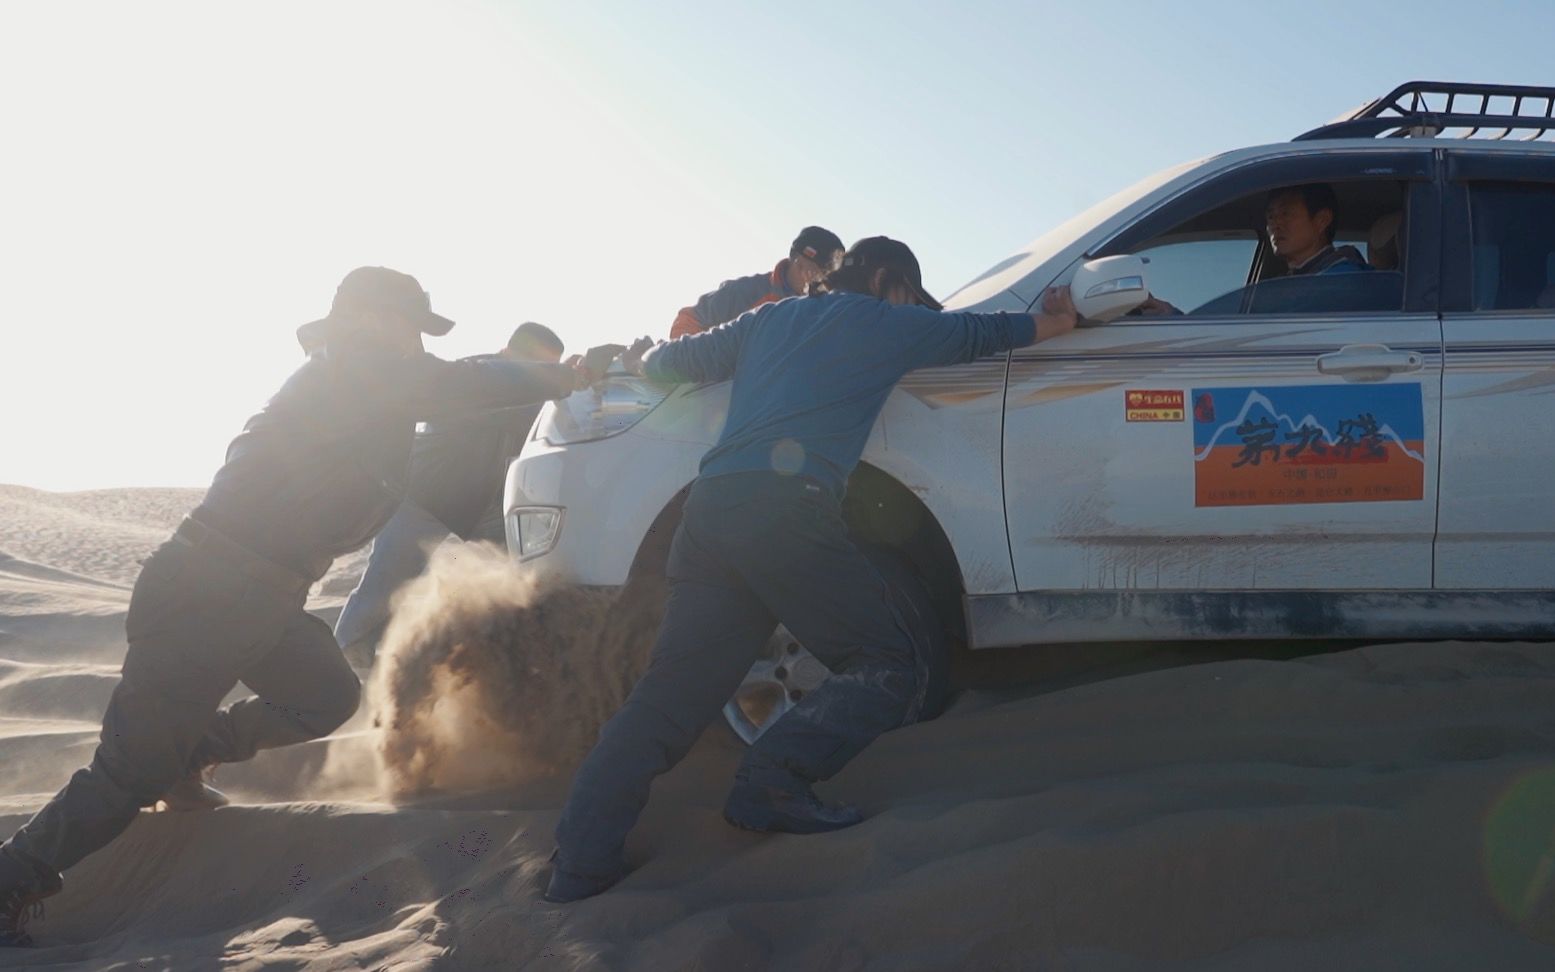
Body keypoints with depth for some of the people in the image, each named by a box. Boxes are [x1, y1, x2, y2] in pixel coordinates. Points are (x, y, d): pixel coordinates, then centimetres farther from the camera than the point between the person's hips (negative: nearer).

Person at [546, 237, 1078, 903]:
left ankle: (579, 866, -3)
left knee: (672, 690, 6)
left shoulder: (769, 318, 29)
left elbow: (680, 358, 35)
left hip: (708, 506, 7)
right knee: (893, 663, 2)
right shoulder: (883, 322, 17)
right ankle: (773, 784, -17)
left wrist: (643, 360, 57)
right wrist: (1048, 323, 47)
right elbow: (975, 335, 30)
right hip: (785, 507, -6)